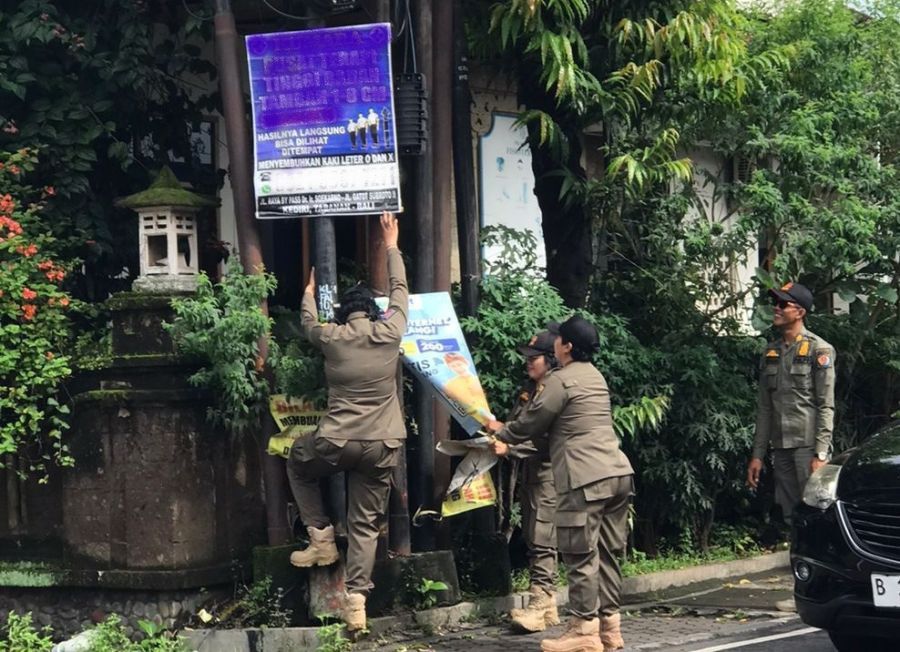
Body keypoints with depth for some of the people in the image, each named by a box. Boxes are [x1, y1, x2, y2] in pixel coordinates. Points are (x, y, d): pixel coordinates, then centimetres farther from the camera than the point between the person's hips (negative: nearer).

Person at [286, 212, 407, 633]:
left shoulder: (331, 337, -2)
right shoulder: (390, 332, -1)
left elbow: (308, 322, 22)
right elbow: (400, 292, 16)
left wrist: (310, 291, 42)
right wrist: (391, 247, 29)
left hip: (336, 442, -1)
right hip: (382, 446, 1)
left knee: (297, 464, 30)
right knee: (365, 525, 6)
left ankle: (322, 538, 21)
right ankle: (356, 602, -4)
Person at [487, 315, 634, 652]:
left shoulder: (561, 380, -7)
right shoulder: (594, 376, 21)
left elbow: (530, 423, 1)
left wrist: (501, 431, 22)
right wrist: (510, 442, 32)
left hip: (587, 478, -9)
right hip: (618, 472, 9)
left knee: (582, 555, -5)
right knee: (607, 553, 10)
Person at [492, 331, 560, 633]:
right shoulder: (530, 389, 15)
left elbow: (544, 437, -18)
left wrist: (509, 448, -21)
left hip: (548, 469, -9)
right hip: (530, 469, 9)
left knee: (542, 540, -11)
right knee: (532, 537, 9)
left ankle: (539, 606, -12)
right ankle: (547, 604, 14)